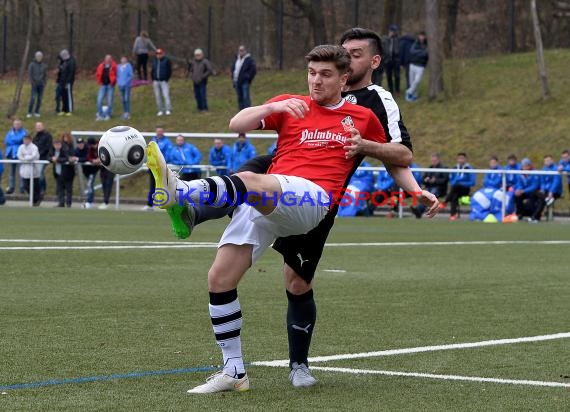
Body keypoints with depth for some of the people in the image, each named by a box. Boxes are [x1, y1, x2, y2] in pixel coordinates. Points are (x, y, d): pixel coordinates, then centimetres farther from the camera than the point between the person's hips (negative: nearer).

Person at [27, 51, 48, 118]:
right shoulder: (32, 65, -4)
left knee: (40, 99, 4)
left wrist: (44, 83, 2)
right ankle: (29, 112, -6)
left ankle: (36, 112, 12)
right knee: (33, 98, -11)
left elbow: (45, 75, 10)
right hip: (34, 84, -3)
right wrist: (32, 82, -9)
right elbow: (30, 74, -3)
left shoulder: (44, 65, 5)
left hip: (41, 84, 3)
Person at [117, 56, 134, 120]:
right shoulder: (118, 67, 8)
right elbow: (117, 75, 15)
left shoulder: (129, 66, -5)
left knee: (127, 99, -12)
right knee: (123, 100, 8)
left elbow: (131, 76, -6)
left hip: (127, 85, -5)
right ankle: (125, 112, 16)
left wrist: (126, 82, -12)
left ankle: (128, 113, -11)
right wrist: (118, 82, 1)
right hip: (121, 85, 5)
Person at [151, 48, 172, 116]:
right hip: (156, 81, 5)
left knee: (166, 95, -13)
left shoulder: (166, 60, -3)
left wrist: (166, 79, -9)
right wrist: (153, 80, 8)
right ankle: (160, 110, 10)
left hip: (164, 81, -5)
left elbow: (170, 71, -4)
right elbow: (152, 71, 18)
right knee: (158, 96, 4)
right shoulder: (155, 61, 13)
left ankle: (168, 110, -13)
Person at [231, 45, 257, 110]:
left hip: (245, 82, -7)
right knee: (240, 98, 9)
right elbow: (233, 69, 27)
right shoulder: (236, 59, 15)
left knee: (246, 97, -11)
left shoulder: (249, 59, -7)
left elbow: (254, 70, -9)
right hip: (237, 82, 7)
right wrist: (233, 77, 17)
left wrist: (249, 78, -9)